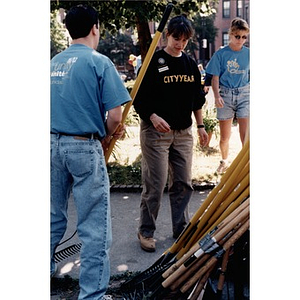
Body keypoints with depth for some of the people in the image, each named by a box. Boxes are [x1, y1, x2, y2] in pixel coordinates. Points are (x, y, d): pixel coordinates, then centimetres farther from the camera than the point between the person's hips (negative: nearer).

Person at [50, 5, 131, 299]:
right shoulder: (99, 62, -9)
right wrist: (106, 135, 7)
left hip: (54, 143, 7)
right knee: (94, 227, 2)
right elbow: (115, 114, -14)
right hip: (84, 146, -7)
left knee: (54, 218, 21)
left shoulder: (55, 62, 10)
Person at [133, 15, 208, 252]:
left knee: (183, 183, 9)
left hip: (183, 132, 6)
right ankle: (146, 231, 13)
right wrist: (153, 117, -23)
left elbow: (197, 99, 18)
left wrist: (201, 126, 15)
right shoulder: (153, 62, -7)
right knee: (155, 185, -3)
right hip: (156, 131, -5)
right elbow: (140, 98, -8)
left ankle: (181, 228, 24)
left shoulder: (190, 64, 11)